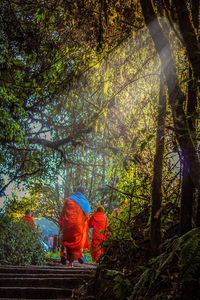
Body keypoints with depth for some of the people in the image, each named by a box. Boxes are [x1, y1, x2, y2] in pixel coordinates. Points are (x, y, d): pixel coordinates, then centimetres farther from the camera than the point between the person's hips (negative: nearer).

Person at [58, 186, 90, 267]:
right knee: (76, 243, 8)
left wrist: (61, 224, 5)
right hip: (79, 227, 0)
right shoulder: (86, 202, 9)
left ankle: (64, 251, -10)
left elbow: (63, 212, 2)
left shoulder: (69, 200, 8)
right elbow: (86, 216, 9)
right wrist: (84, 229, 16)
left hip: (68, 224, 0)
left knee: (66, 240, 18)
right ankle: (71, 262, 3)